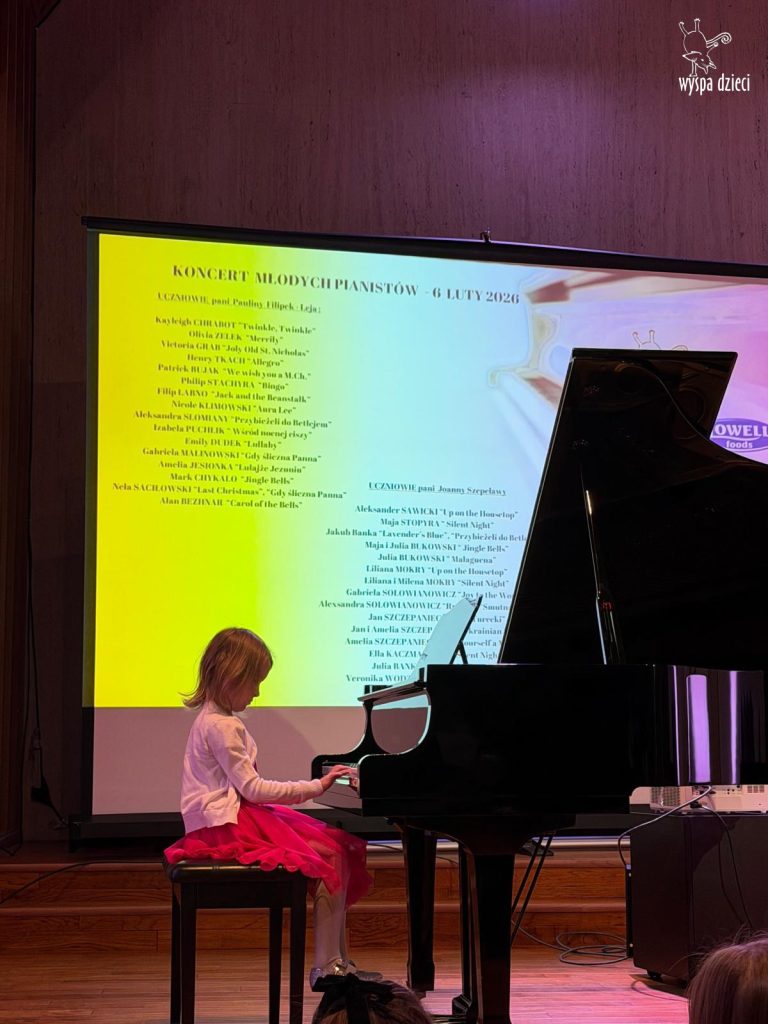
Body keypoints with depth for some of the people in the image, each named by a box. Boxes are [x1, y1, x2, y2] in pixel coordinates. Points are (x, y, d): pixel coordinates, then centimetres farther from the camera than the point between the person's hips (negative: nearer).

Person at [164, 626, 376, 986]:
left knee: (336, 846, 3)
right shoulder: (222, 727, -14)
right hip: (228, 826, -10)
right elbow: (253, 789, -17)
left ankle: (335, 961, -2)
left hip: (234, 818, 10)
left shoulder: (214, 719, 19)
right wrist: (316, 786, -14)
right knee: (331, 856, -17)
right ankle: (327, 965, -17)